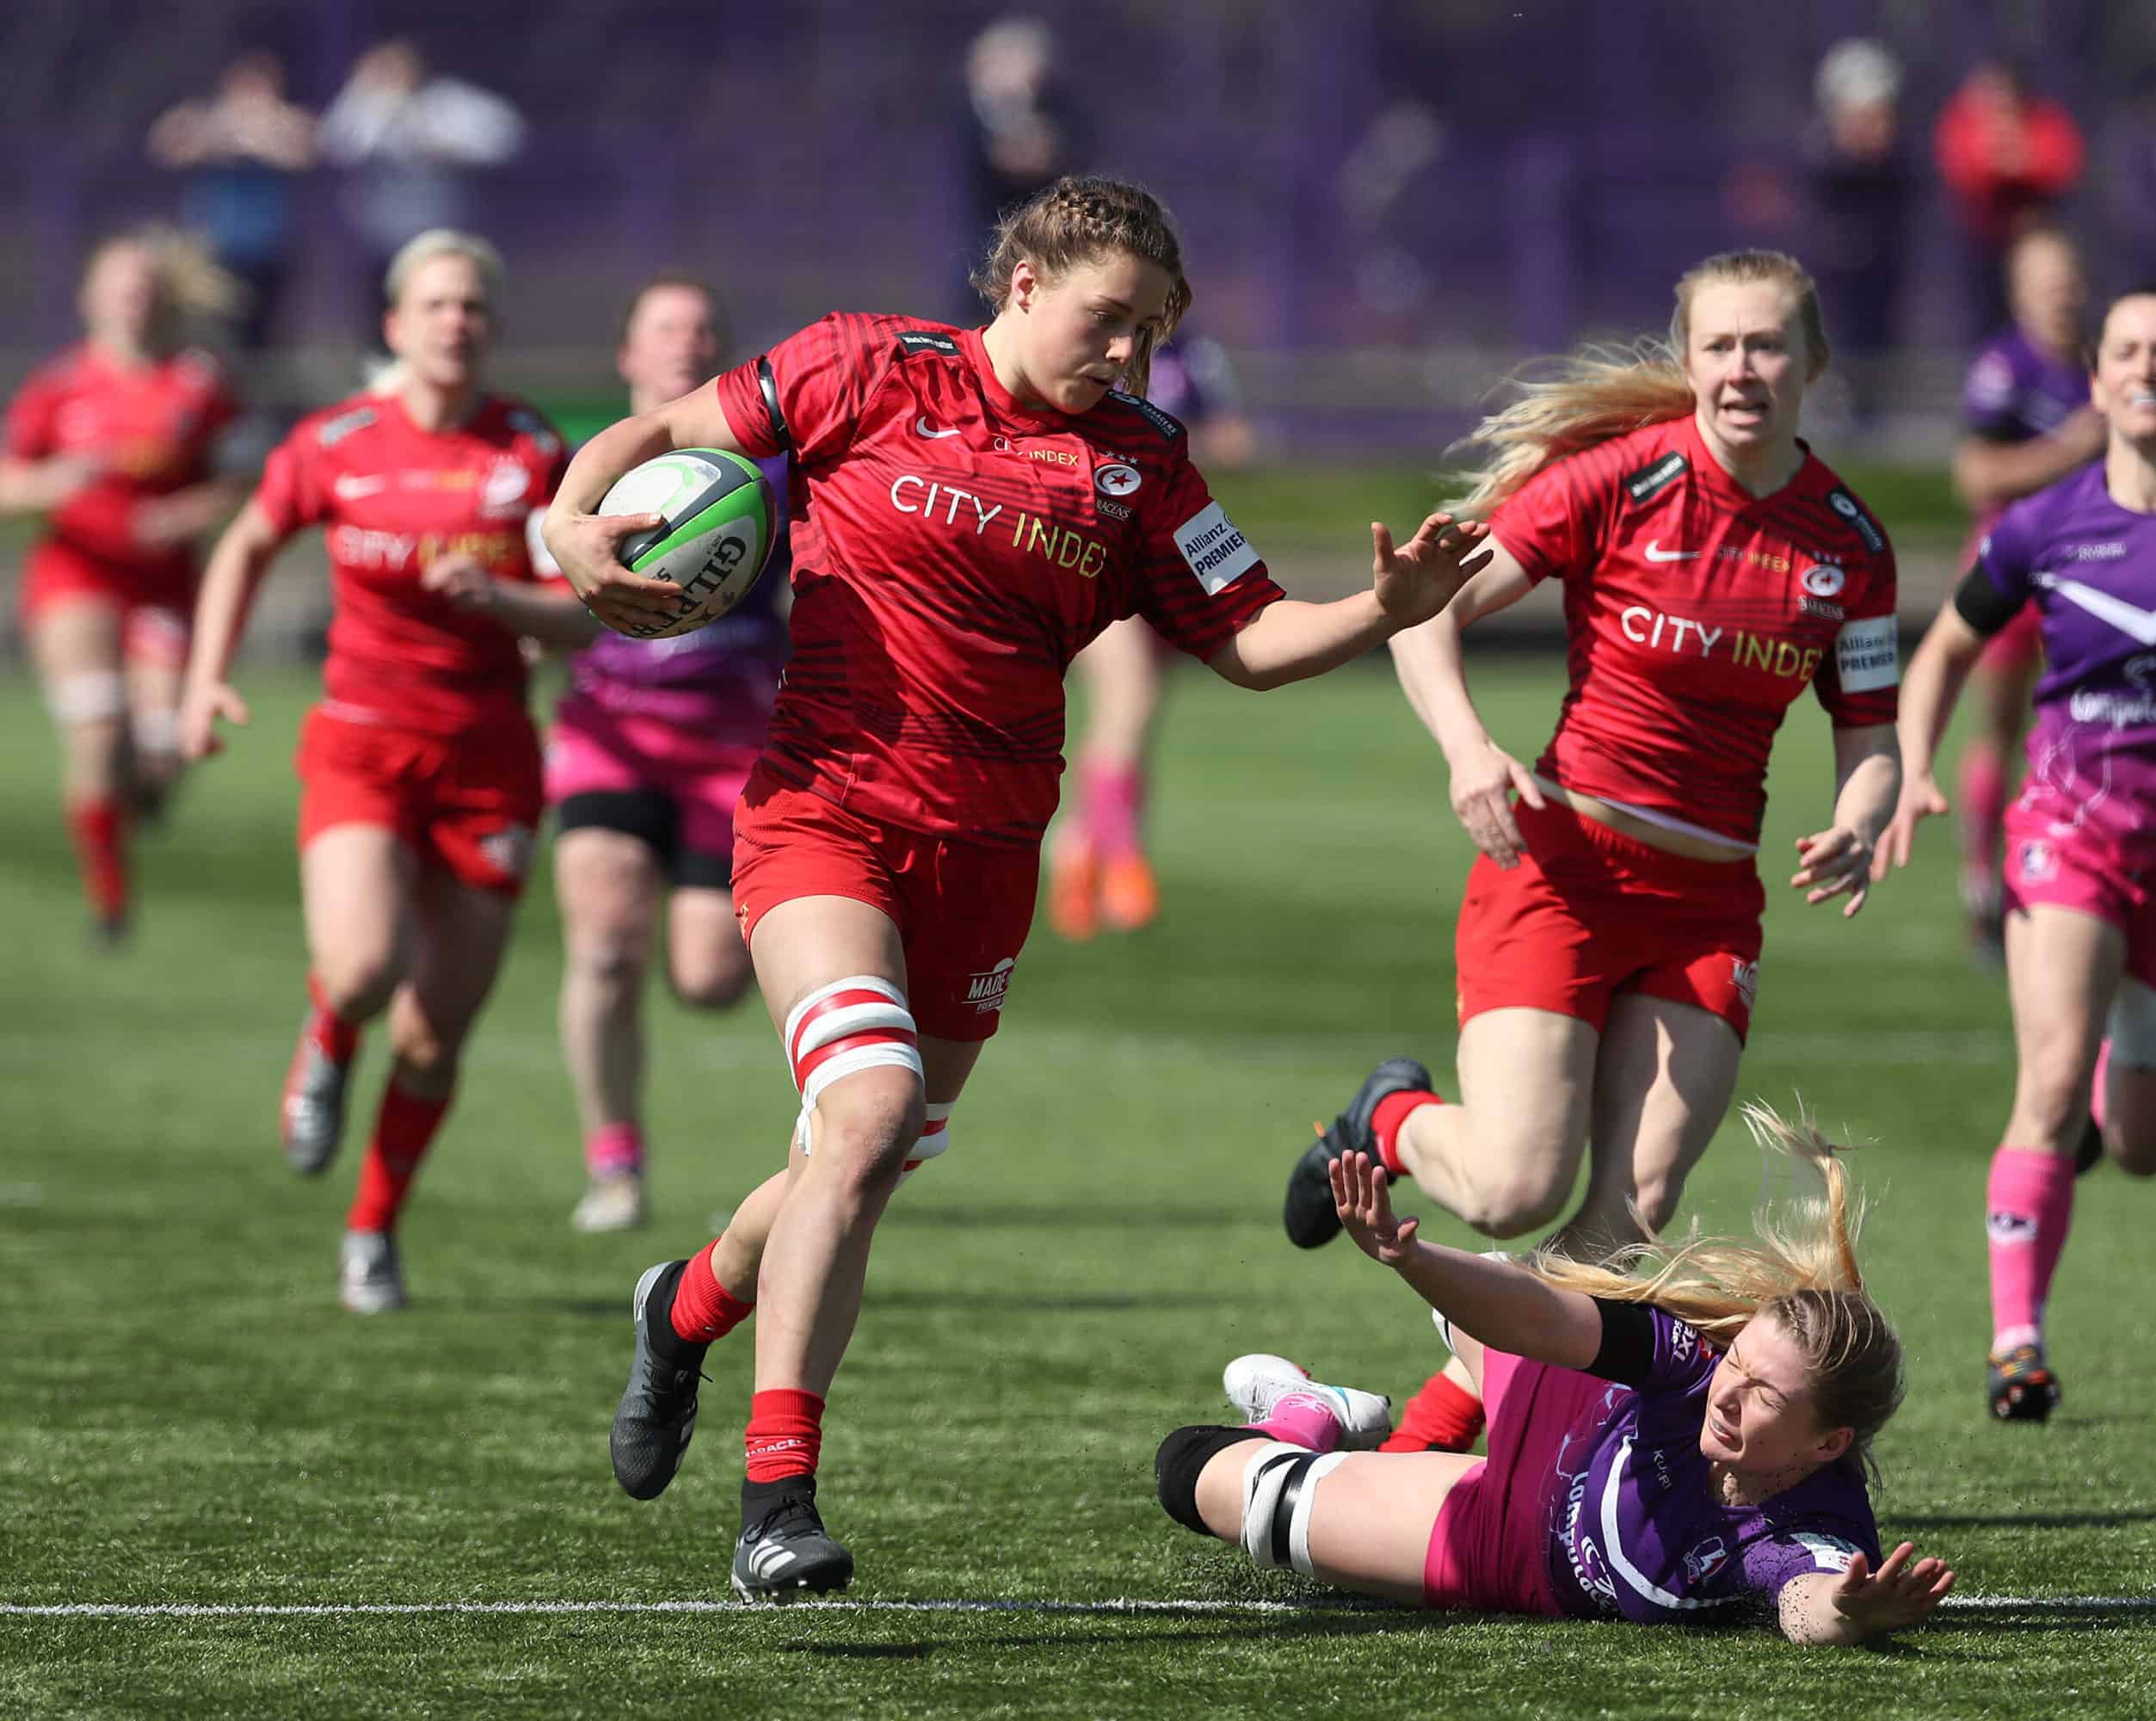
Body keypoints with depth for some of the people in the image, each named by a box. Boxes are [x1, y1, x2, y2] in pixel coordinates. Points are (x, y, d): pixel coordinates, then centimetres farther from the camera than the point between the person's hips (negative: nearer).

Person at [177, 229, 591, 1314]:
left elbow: (580, 622, -4)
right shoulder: (333, 446, -2)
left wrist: (498, 597, -23)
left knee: (433, 1038, 2)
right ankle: (328, 1046, 11)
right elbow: (247, 547, 16)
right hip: (362, 745, -1)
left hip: (487, 758, 1)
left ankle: (374, 1233, 25)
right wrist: (207, 676, 6)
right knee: (362, 966, -27)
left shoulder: (535, 456, -3)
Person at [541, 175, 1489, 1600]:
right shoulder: (872, 370, -2)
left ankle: (691, 1309, 47)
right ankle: (778, 1497, -23)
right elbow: (662, 433, 4)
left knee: (865, 1167, 11)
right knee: (873, 1115, -24)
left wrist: (1386, 611, -12)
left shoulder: (1137, 465, 6)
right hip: (825, 809, -4)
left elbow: (1249, 638, 5)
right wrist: (576, 523, -15)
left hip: (982, 856, 4)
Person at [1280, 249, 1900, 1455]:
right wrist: (1468, 748, -23)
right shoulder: (1618, 477, -10)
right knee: (1515, 1190, -15)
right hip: (1561, 864, -4)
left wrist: (1858, 830, -14)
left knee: (1636, 1212, -7)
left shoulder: (1850, 542, 2)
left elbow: (1871, 745, 9)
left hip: (1711, 902, 4)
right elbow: (1428, 611, -6)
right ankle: (1390, 1120, 20)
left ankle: (1433, 1434, 6)